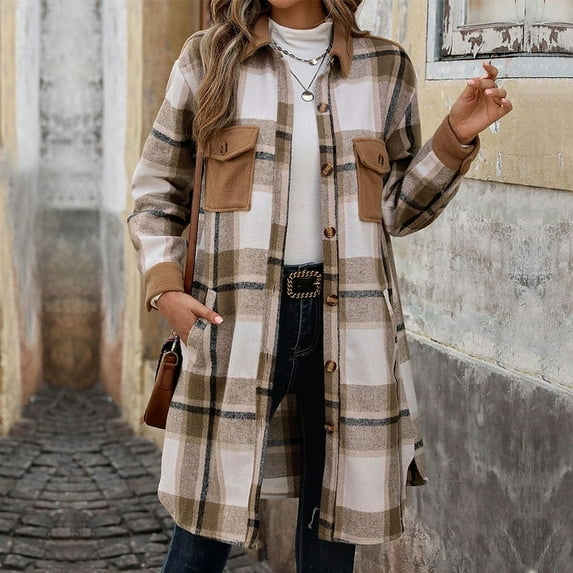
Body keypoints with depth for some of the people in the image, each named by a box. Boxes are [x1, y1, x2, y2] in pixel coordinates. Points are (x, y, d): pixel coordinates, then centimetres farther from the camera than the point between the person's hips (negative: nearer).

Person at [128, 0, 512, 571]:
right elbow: (156, 191, 10)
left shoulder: (384, 67, 8)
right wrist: (164, 289, -3)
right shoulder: (210, 57, 4)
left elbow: (398, 209, 13)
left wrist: (455, 137, -1)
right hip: (236, 320, -1)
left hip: (349, 324, 2)